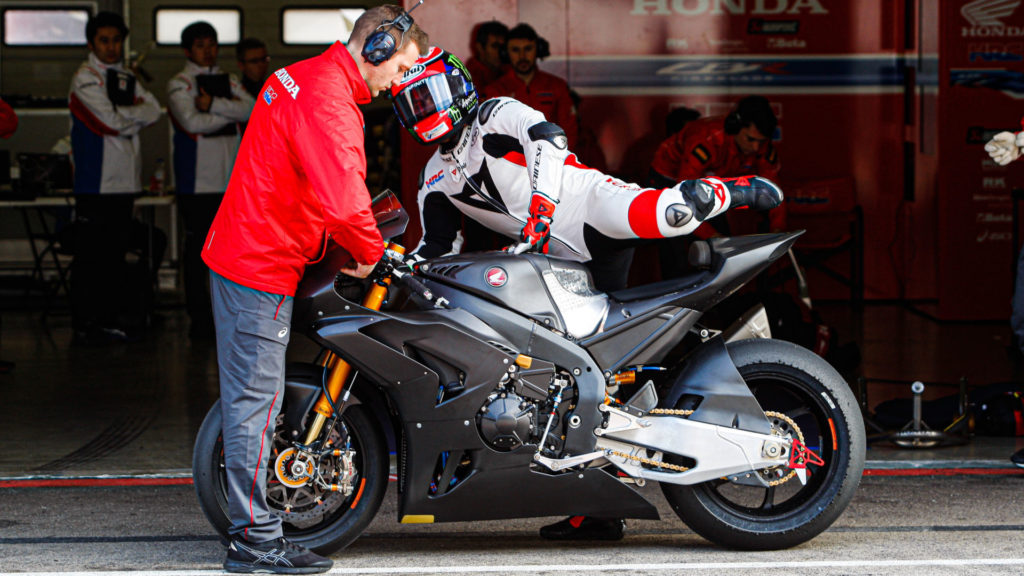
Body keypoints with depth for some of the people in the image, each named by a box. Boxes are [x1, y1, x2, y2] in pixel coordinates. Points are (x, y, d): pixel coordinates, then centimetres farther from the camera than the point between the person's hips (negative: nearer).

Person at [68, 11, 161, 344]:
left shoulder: (126, 77, 18)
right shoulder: (85, 78, -5)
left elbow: (153, 111, 7)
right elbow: (111, 121, -15)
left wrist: (124, 116, -6)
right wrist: (136, 114, 1)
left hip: (125, 180, 7)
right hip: (95, 181, -7)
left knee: (116, 253, 9)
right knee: (89, 254, -5)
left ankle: (109, 320, 15)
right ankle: (84, 325, -1)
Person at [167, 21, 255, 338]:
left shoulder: (228, 82, 15)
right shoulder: (180, 85, 0)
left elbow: (251, 110, -3)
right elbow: (192, 122, -15)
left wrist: (214, 104, -14)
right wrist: (231, 112, -5)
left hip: (230, 179, 4)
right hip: (197, 181, -4)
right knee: (197, 250, -2)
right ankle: (200, 320, 3)